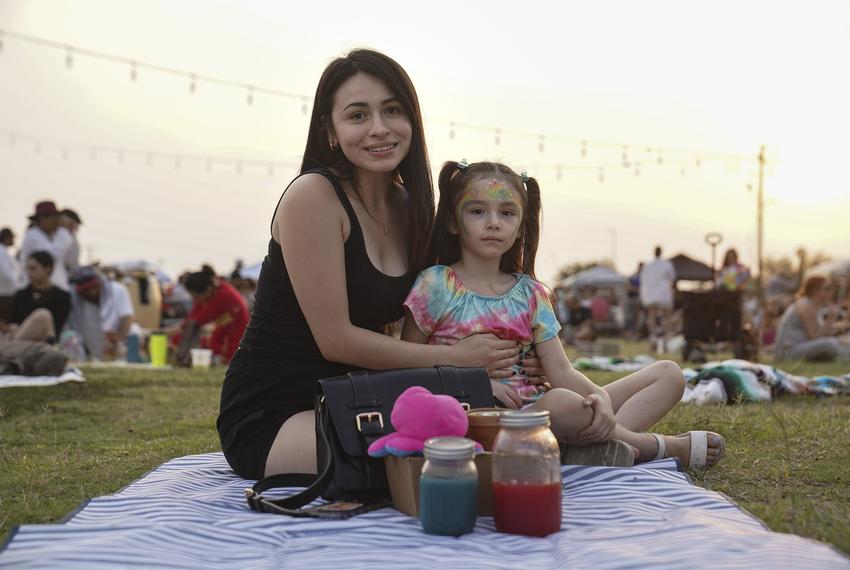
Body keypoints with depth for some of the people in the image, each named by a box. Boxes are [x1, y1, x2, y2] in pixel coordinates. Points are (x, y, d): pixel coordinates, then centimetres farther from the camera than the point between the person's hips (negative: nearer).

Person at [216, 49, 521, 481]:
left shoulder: (407, 204, 7)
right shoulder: (313, 196, -16)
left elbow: (394, 326, 9)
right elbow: (336, 339, -18)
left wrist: (493, 366, -6)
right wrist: (455, 358, -13)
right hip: (269, 417, -7)